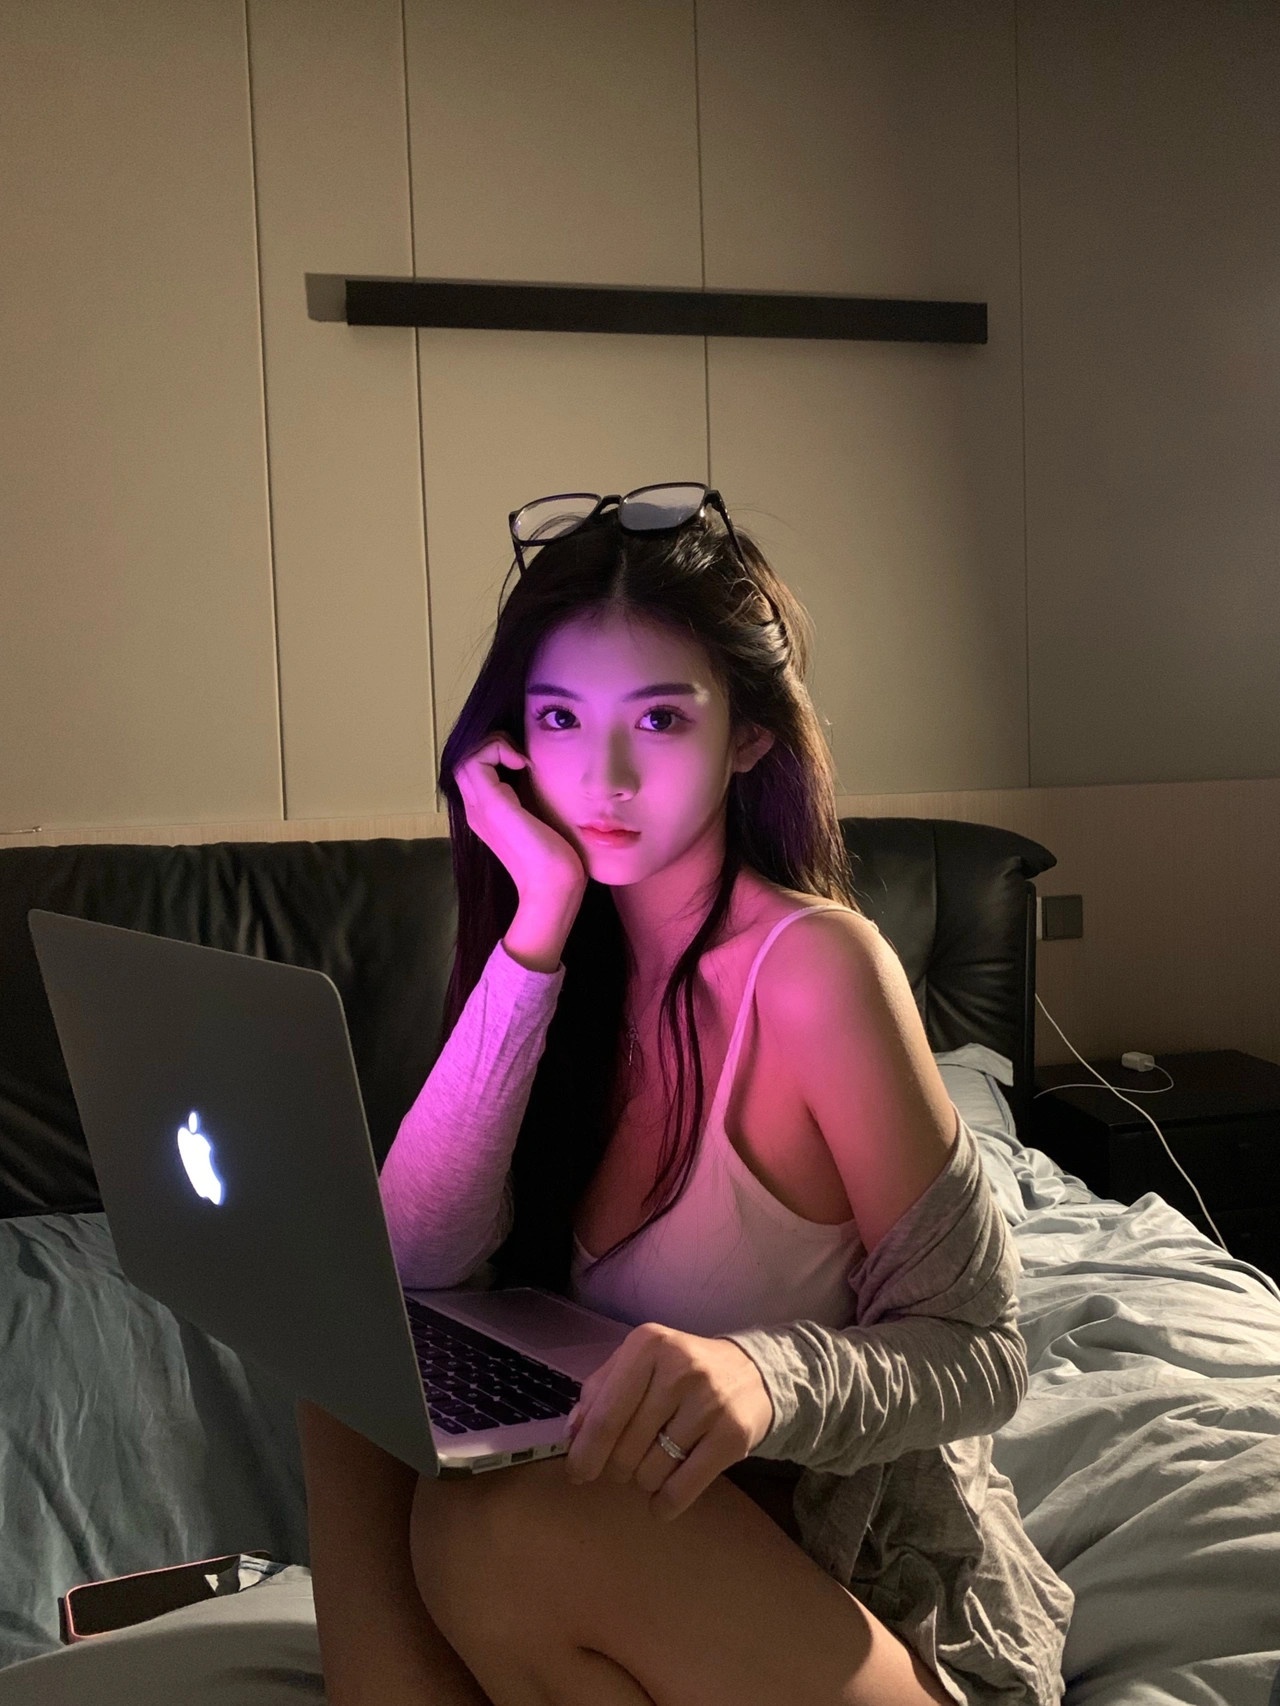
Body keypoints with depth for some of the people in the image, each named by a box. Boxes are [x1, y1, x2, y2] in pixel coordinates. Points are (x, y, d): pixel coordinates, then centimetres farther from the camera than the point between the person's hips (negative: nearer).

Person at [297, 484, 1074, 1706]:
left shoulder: (812, 963, -19)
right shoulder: (579, 957, 0)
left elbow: (978, 1352, -16)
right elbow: (412, 1263, -13)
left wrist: (766, 1373, -38)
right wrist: (538, 926, -19)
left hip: (885, 1602, -6)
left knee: (509, 1526, -31)